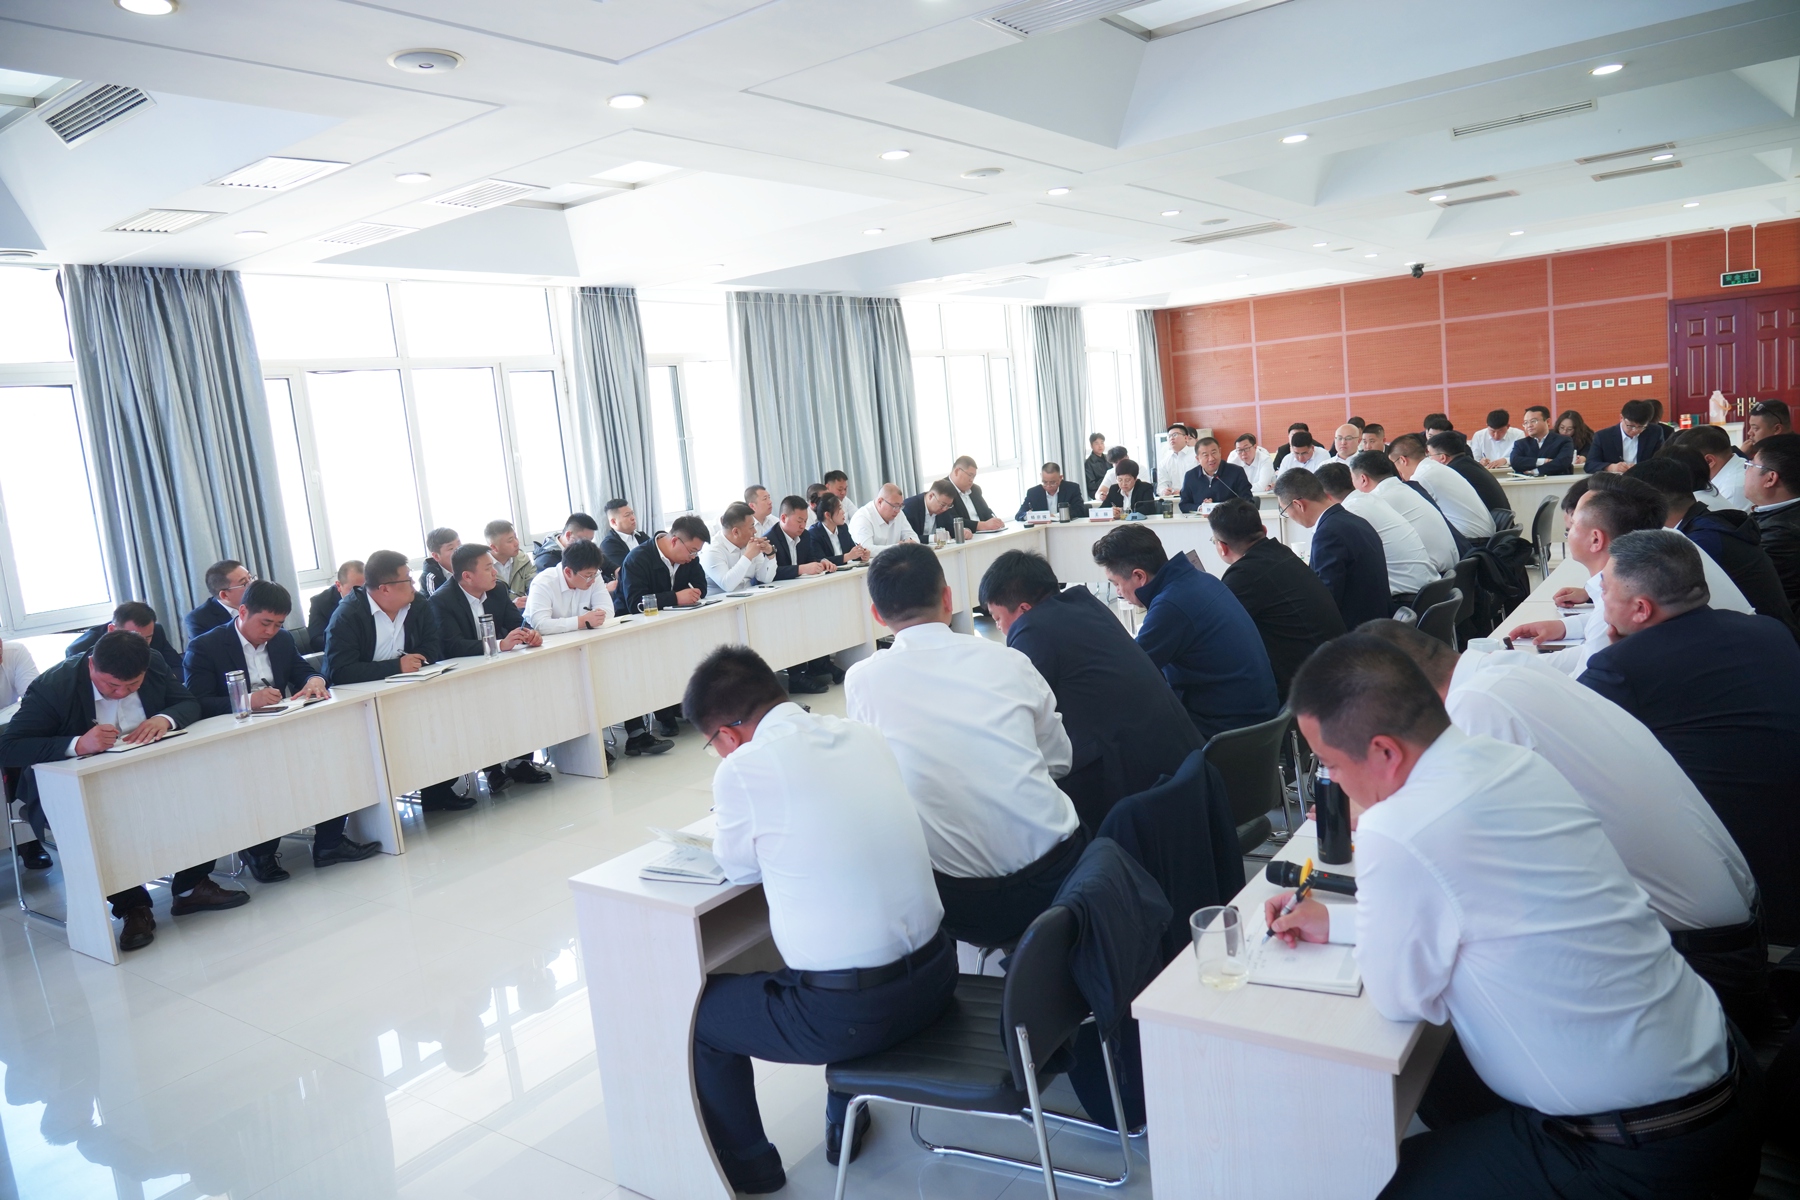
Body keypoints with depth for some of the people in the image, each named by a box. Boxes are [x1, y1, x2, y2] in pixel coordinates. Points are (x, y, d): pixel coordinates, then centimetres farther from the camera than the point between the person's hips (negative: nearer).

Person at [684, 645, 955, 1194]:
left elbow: (740, 867, 2)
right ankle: (847, 1119, 50)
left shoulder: (742, 769, -16)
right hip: (935, 977, 7)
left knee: (696, 1012, 18)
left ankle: (746, 1166, 35)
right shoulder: (863, 735, 1)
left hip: (851, 1012, -6)